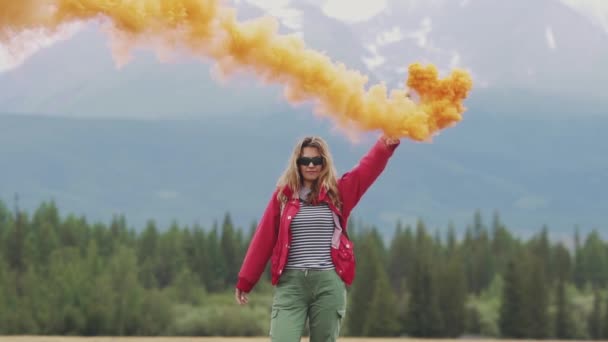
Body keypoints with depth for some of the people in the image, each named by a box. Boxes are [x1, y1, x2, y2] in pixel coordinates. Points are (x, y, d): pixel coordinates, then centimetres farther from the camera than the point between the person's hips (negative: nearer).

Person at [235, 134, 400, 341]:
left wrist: (387, 143, -22)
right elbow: (264, 239, 8)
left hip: (329, 283, 1)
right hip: (291, 281, -1)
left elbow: (369, 167, -5)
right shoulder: (283, 195, 8)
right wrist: (245, 281, 8)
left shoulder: (338, 193, 8)